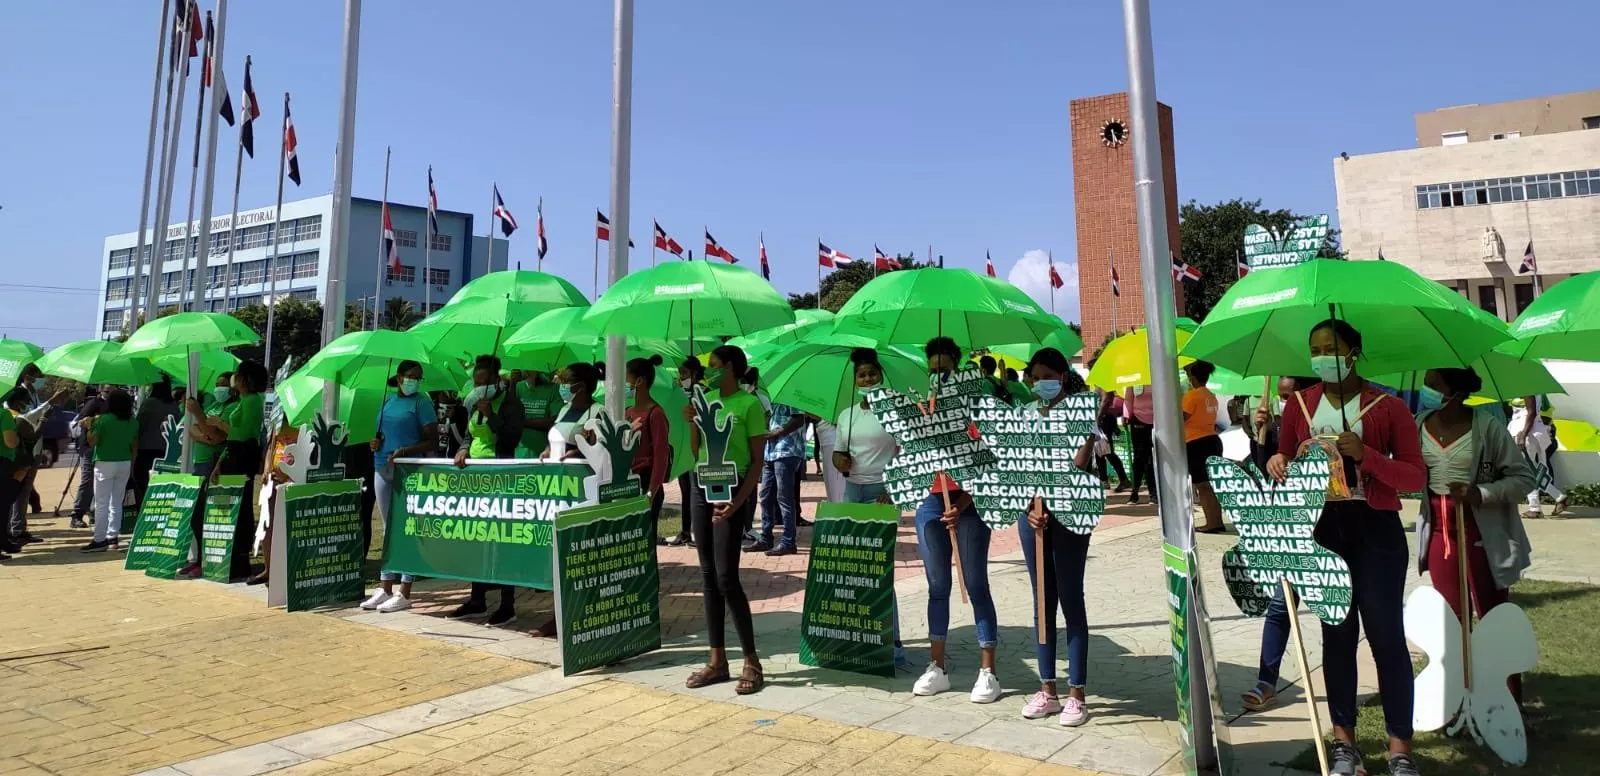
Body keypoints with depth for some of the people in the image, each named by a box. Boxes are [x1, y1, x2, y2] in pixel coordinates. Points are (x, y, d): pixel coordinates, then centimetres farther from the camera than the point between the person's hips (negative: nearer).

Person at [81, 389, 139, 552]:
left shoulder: (103, 420, -10)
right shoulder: (133, 422, 5)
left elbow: (92, 441, -7)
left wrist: (88, 426, 8)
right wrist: (132, 465, 17)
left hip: (105, 464, -5)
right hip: (125, 463, 5)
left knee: (102, 503, -1)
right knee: (117, 502, 12)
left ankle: (100, 540, -2)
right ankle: (112, 537, 14)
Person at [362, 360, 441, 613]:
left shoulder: (421, 402, -2)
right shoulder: (387, 400, 14)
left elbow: (432, 441, -8)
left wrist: (404, 451, -20)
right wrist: (376, 442, 2)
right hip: (382, 469, 6)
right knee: (389, 528, 11)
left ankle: (404, 593, 0)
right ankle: (385, 589, 18)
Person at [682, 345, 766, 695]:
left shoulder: (749, 404, -9)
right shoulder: (707, 400, 11)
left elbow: (757, 461, -11)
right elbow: (697, 454, 15)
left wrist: (739, 500, -22)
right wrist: (692, 423, -2)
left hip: (731, 489, -7)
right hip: (700, 486, 7)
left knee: (726, 577, -10)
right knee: (708, 575, 8)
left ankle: (752, 663, 2)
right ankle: (717, 660, 16)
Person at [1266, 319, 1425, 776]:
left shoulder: (1387, 407, -4)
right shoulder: (1299, 405, 6)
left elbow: (1417, 478, -7)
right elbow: (1284, 459, 14)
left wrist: (1365, 453, -22)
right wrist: (1277, 464, -9)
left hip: (1376, 530, -3)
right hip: (1321, 529, 3)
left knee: (1386, 635, -1)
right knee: (1336, 634, 11)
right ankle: (1344, 739, 22)